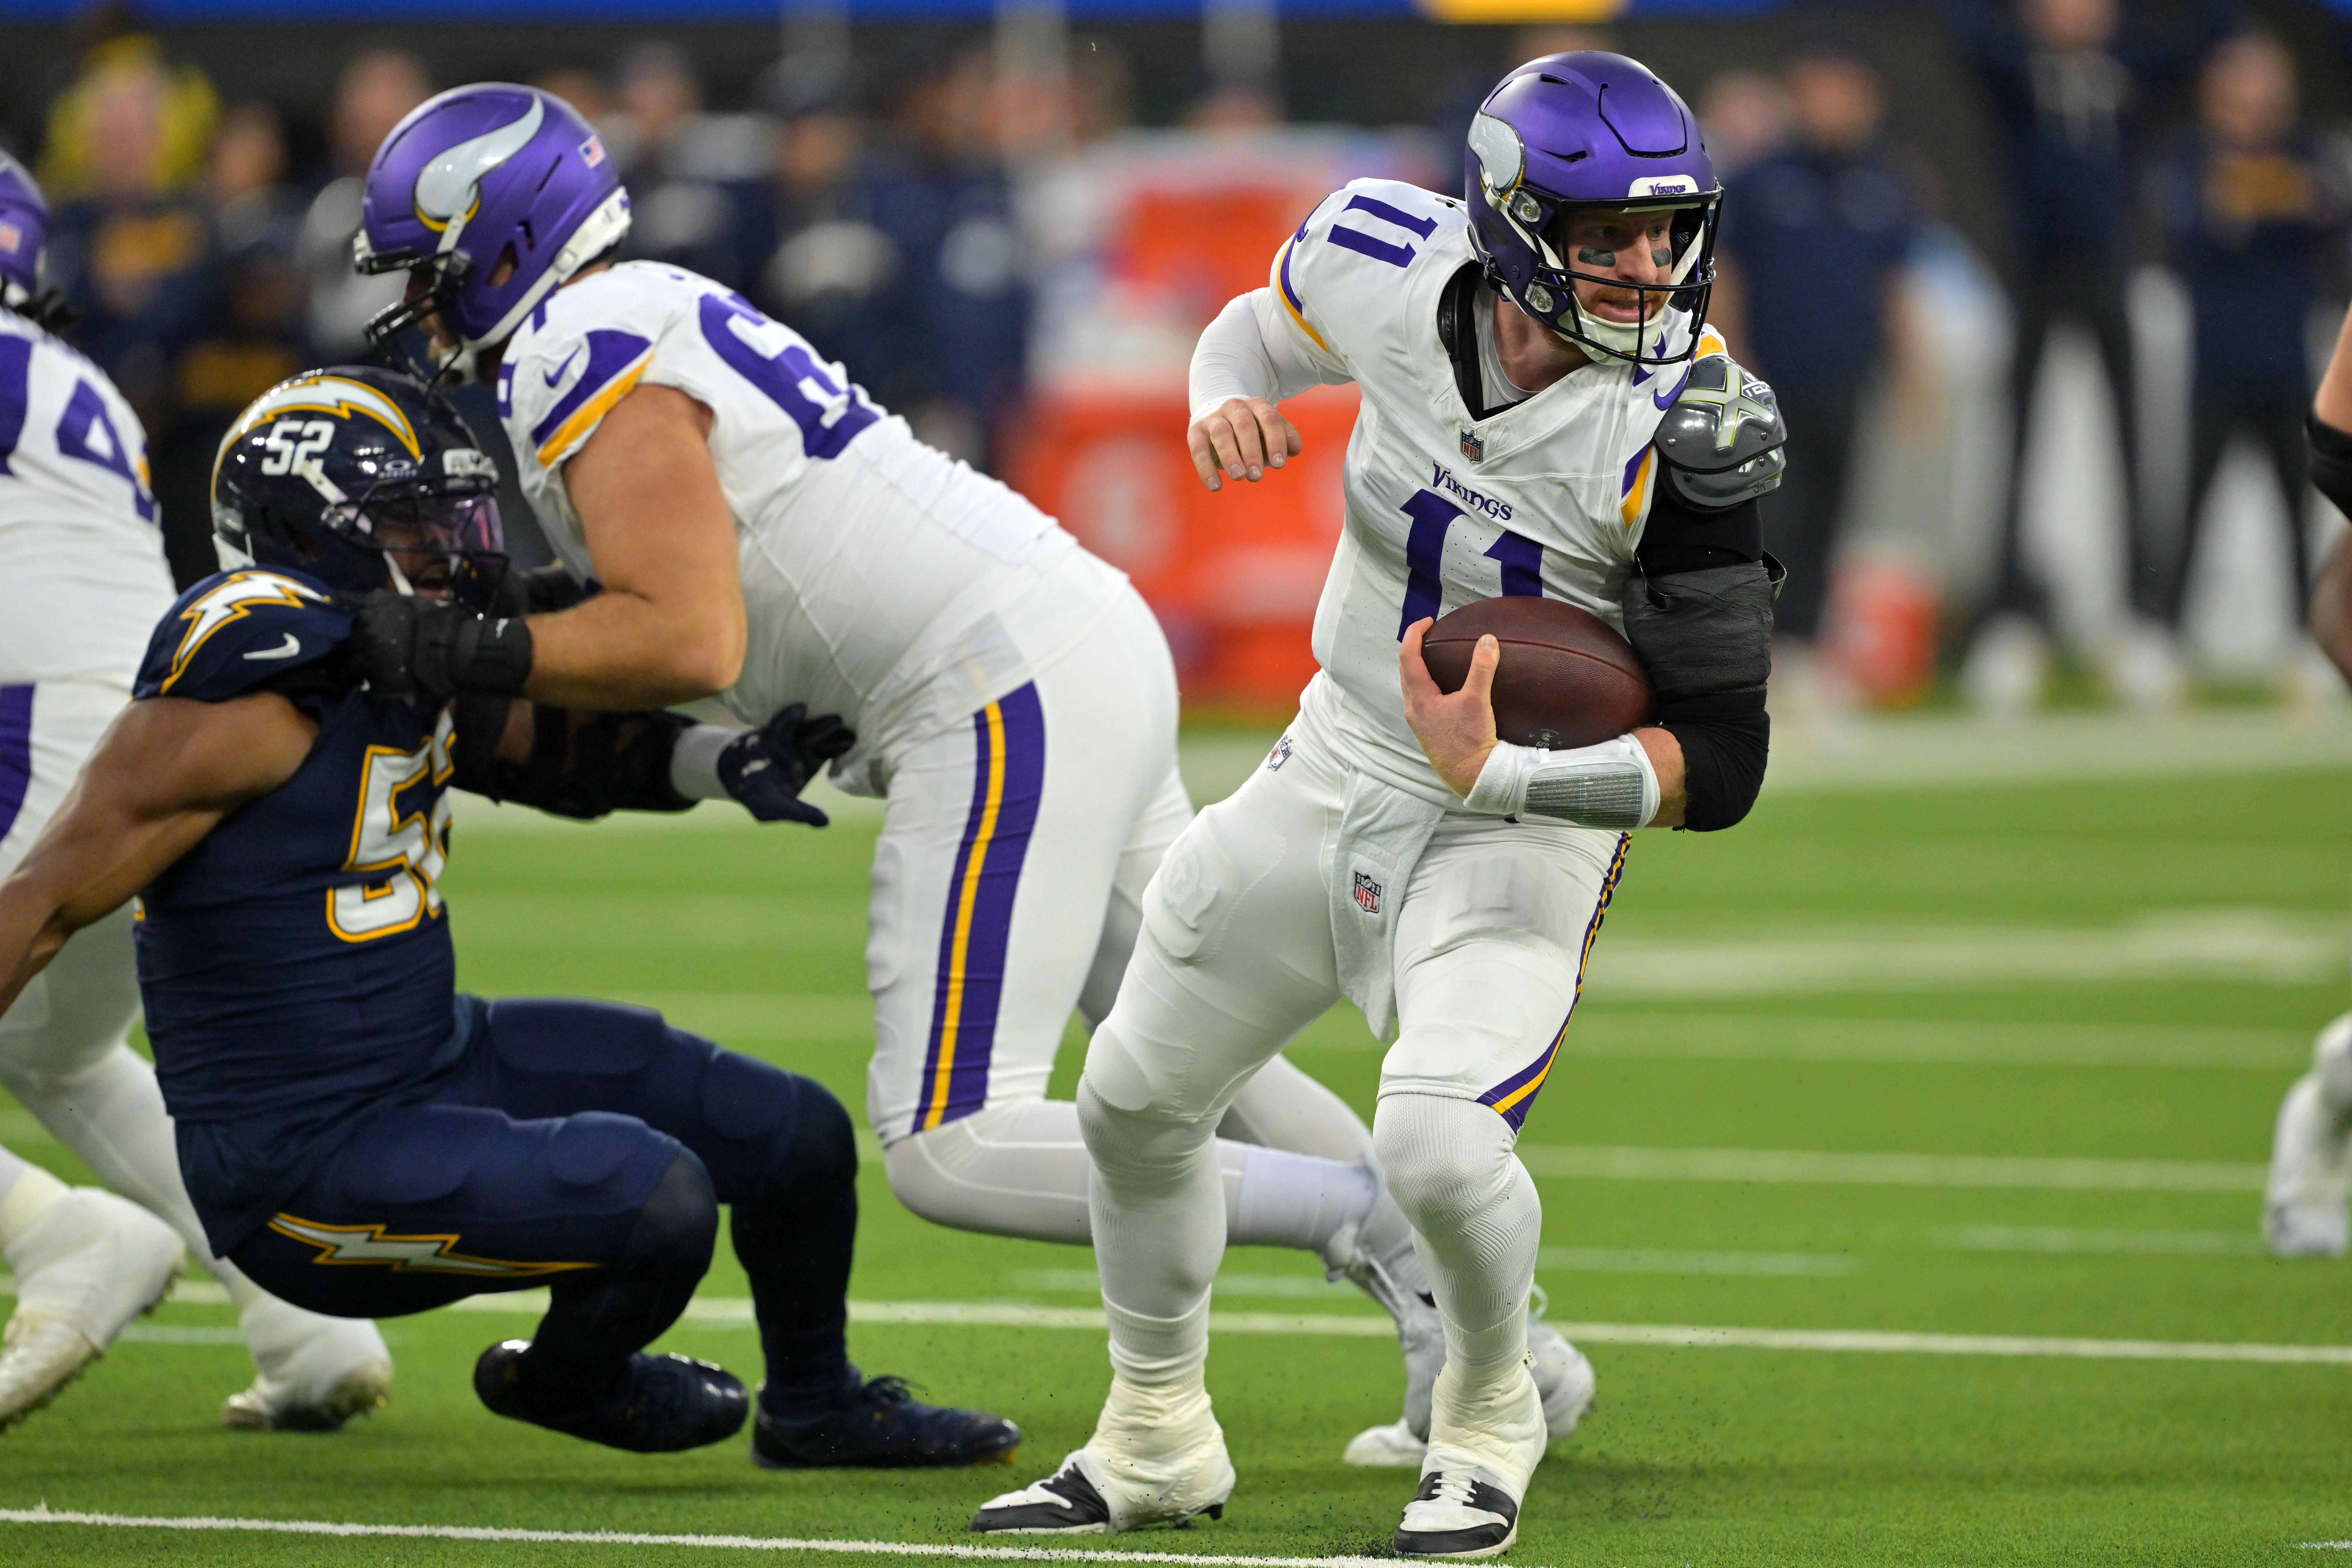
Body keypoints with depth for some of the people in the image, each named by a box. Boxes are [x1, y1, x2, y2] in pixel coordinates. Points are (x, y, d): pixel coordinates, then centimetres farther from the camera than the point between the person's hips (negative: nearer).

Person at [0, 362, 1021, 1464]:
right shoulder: (248, 701, -24)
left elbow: (565, 755, 19)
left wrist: (724, 753, -1)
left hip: (444, 1061, 10)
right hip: (307, 1160, -10)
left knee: (797, 1139, 11)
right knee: (656, 1201, -27)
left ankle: (815, 1409, 39)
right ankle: (566, 1378, 8)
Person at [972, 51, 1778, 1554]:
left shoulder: (1679, 437, -29)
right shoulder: (1394, 266, -17)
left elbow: (1722, 767, -26)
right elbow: (1267, 322, 11)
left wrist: (1499, 776, -37)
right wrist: (1228, 401, -12)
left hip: (1522, 825, -5)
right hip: (1337, 768, 5)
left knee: (1439, 1144, -27)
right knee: (1138, 1099, 15)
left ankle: (1489, 1419, 6)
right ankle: (1155, 1445, 38)